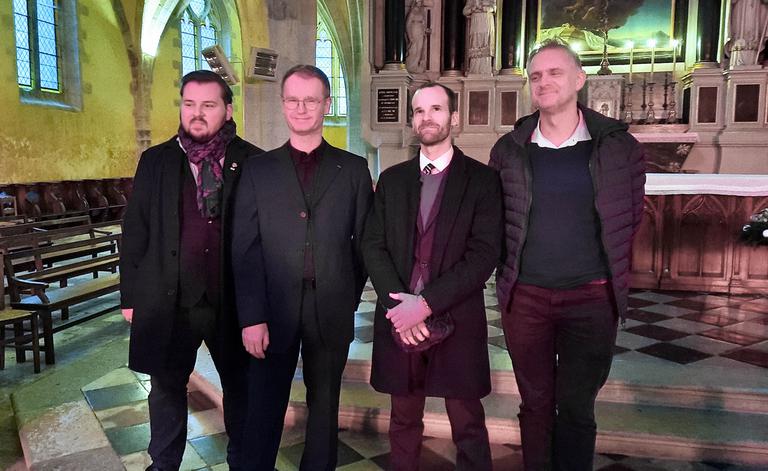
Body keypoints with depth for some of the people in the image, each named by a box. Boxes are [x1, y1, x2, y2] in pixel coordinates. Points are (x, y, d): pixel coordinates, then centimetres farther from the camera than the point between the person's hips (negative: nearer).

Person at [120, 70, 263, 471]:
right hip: (168, 301, 2)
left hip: (232, 300, -1)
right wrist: (130, 296, 4)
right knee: (167, 387, 15)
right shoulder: (156, 161, 4)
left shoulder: (253, 163, -2)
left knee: (240, 386, 13)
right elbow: (134, 232, 6)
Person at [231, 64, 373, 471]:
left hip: (332, 314, 1)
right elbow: (245, 250, -2)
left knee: (324, 406, 14)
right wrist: (252, 317, -8)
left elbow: (363, 241, 6)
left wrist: (348, 298, 5)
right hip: (273, 313, 0)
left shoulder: (354, 169, 4)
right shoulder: (258, 170, 4)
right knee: (264, 410, 10)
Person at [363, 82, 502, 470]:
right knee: (403, 422, 15)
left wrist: (427, 303, -17)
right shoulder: (391, 179, 10)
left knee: (468, 426, 9)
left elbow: (484, 254, -10)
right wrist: (401, 302, -13)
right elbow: (372, 246, 3)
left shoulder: (482, 179, -1)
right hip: (399, 318, 3)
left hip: (457, 320, -2)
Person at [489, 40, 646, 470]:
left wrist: (616, 275, 9)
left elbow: (632, 217, 8)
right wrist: (507, 272, 8)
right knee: (536, 403, 13)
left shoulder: (618, 145, -1)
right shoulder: (509, 149, 2)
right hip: (524, 296, 1)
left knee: (576, 408, 8)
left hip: (592, 296, -1)